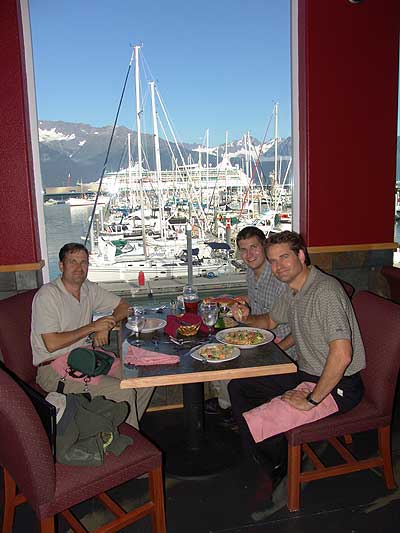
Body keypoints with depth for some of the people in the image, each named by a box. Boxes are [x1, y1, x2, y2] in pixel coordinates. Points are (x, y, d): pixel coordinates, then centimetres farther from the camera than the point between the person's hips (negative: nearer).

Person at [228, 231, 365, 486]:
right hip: (305, 374, 10)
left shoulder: (325, 291, -25)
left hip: (338, 386, -9)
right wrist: (248, 317, 2)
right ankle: (261, 460, 21)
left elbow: (342, 355, -33)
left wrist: (311, 400, -24)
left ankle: (278, 470, 12)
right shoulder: (291, 290, 5)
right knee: (238, 387, 7)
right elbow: (271, 321, 24)